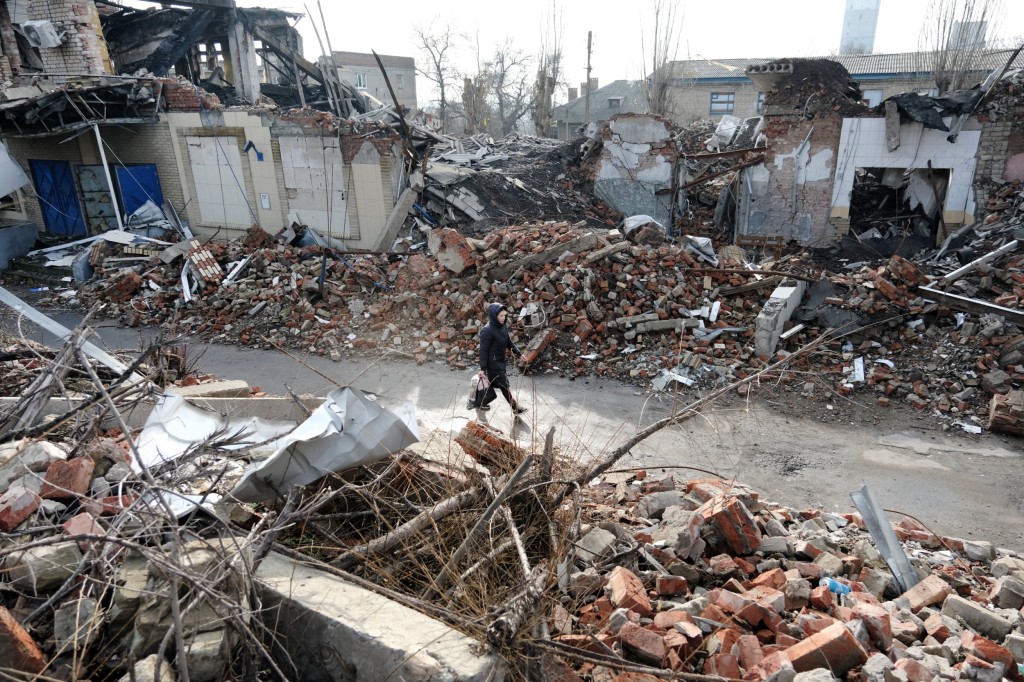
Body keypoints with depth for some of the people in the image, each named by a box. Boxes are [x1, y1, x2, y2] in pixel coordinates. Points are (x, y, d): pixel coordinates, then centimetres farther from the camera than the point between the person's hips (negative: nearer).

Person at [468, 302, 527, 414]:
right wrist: (483, 368, -19)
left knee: (494, 384, 18)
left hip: (500, 361, 9)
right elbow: (483, 350, -20)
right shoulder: (487, 330, -23)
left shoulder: (502, 327, 1)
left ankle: (478, 402, 33)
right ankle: (515, 407, 17)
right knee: (504, 385, 3)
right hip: (493, 362, -9)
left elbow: (509, 342, 14)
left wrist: (519, 354, 8)